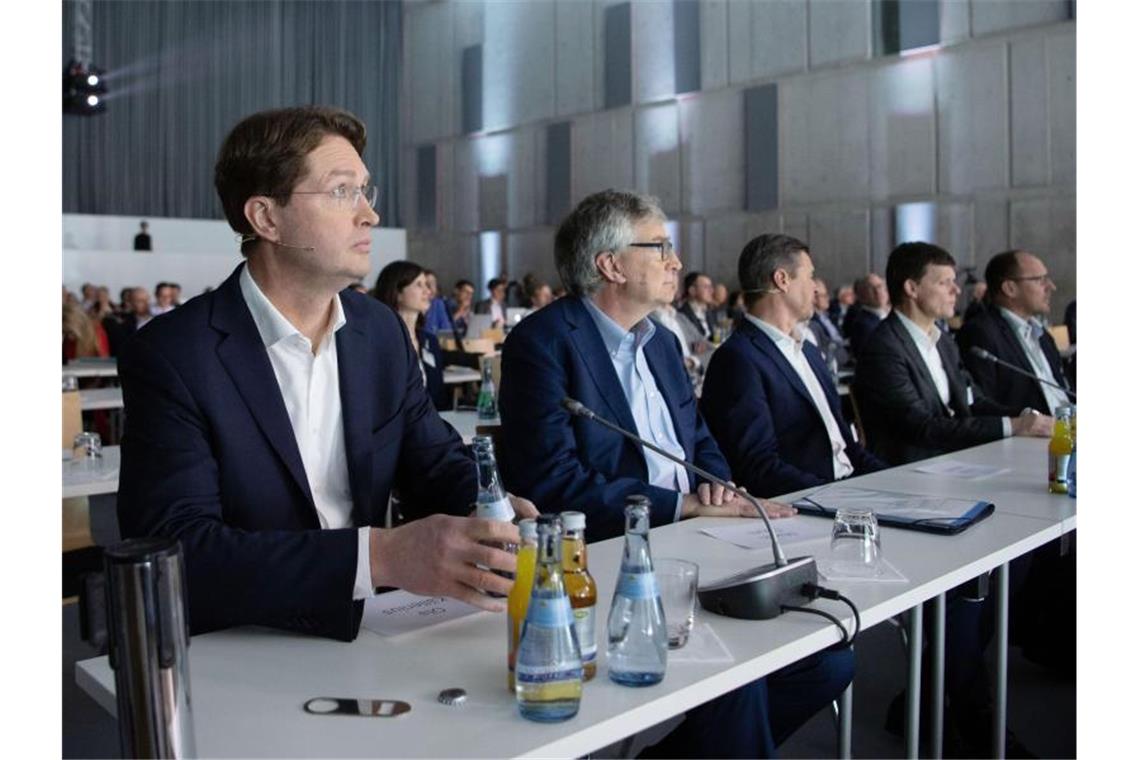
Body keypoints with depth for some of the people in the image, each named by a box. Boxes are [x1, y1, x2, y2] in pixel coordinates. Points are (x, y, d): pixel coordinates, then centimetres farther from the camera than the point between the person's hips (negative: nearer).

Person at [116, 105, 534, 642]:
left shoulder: (382, 331, 4)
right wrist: (380, 556, -31)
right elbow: (174, 549, -20)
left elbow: (438, 464, 9)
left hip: (366, 633, 4)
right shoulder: (170, 356, -12)